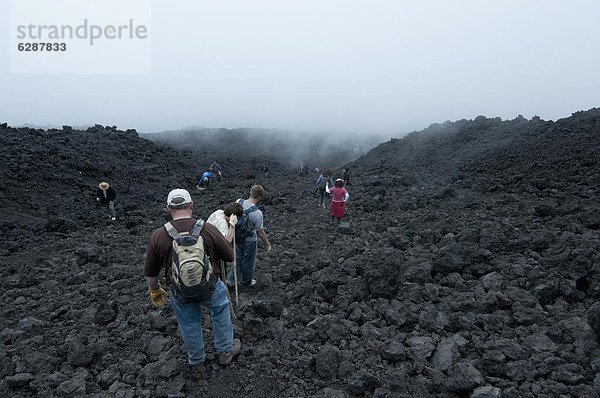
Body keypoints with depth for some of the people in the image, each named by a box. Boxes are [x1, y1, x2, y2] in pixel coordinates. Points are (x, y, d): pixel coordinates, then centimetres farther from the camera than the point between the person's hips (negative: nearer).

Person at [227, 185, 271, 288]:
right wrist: (267, 243, -3)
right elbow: (260, 232, -19)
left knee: (238, 258, 25)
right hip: (249, 241, -5)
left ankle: (231, 280, 30)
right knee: (248, 261, 17)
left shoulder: (238, 202, -14)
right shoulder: (257, 213, -30)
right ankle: (247, 282, 38)